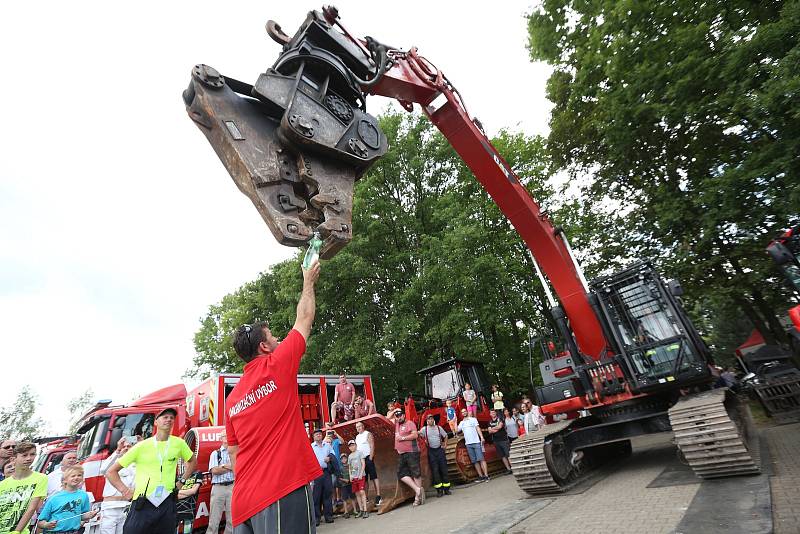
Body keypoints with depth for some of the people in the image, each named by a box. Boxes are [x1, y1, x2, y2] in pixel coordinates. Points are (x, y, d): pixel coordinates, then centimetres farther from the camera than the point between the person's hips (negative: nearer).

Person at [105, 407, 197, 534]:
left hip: (167, 504, 2)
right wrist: (125, 491, -3)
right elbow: (111, 472, 6)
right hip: (142, 505, -2)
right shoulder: (141, 446, -3)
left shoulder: (179, 443, 3)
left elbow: (192, 461, 21)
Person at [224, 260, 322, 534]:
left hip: (245, 500, 8)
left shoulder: (232, 397, 11)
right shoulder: (277, 365, -8)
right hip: (285, 490, -7)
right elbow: (304, 318, 3)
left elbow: (233, 452, 16)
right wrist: (309, 281, 16)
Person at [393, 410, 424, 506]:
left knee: (416, 473, -2)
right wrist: (393, 411, 15)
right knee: (401, 474, -1)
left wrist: (403, 438, -14)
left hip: (412, 452, -7)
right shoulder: (396, 424, 16)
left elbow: (415, 435, -15)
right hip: (402, 454, 7)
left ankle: (417, 496, 6)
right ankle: (417, 489, 1)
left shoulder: (410, 423, -4)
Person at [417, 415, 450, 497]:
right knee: (435, 470, 0)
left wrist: (445, 445, 7)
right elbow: (419, 435, -14)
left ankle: (446, 488, 13)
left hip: (440, 449, 2)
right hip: (431, 451, -2)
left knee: (443, 468, 3)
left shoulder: (439, 428, 6)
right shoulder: (424, 429, -1)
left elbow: (445, 436, 15)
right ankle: (439, 490, 8)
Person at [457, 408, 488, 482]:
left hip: (476, 442, -3)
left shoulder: (473, 419, 7)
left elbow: (478, 428, -1)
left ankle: (486, 475, -7)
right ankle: (481, 476, 10)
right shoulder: (461, 423, 15)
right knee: (474, 461, 4)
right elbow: (457, 430, 10)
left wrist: (482, 437, -12)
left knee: (481, 459, -7)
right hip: (468, 444, 3)